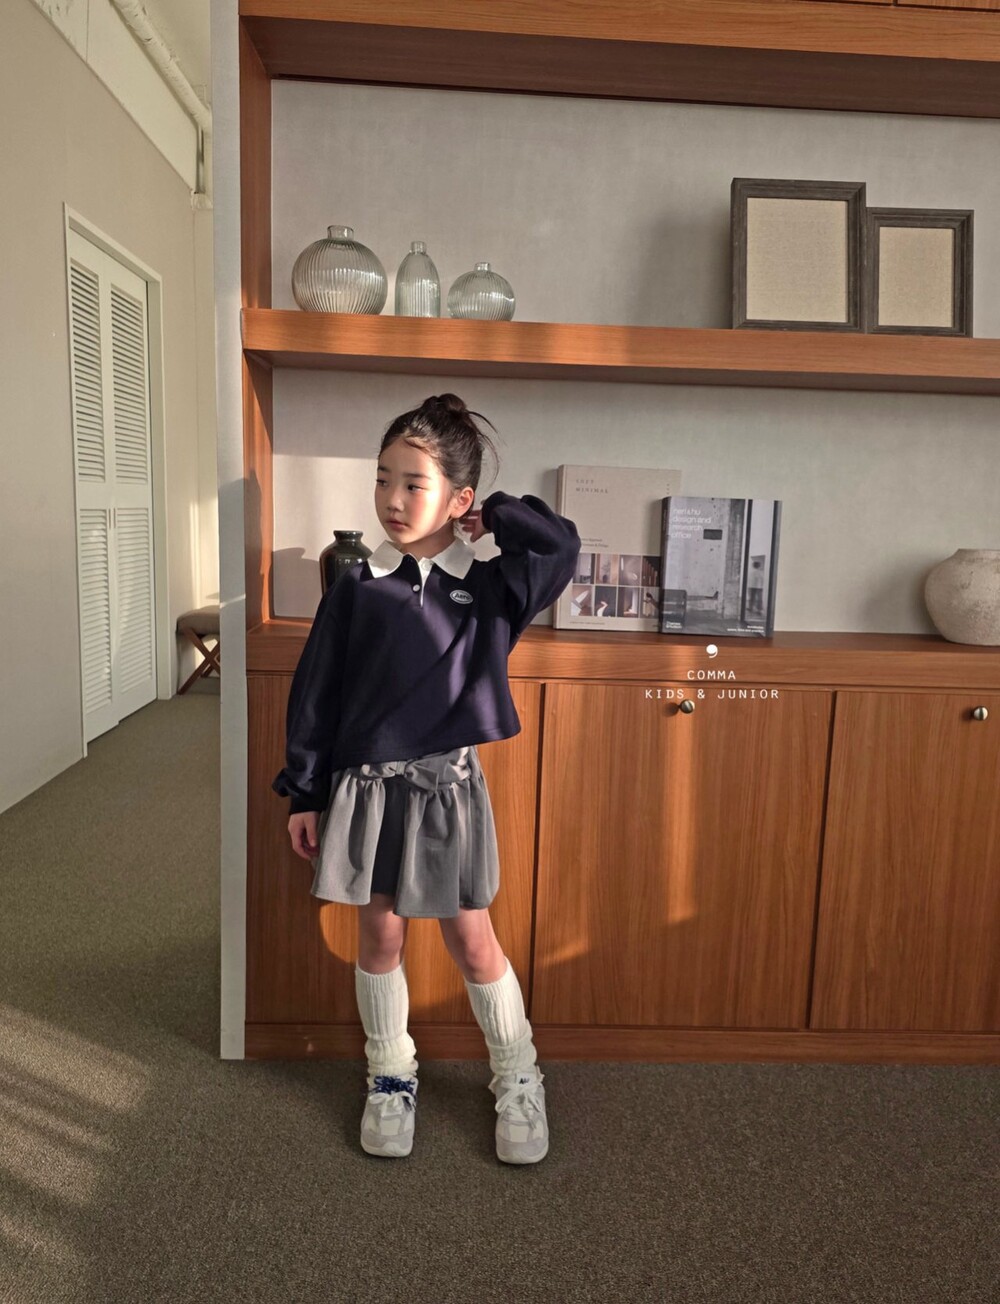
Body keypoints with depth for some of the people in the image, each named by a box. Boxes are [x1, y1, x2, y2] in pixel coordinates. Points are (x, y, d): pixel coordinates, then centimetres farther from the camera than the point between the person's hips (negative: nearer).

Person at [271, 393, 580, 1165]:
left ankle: (518, 1078, 31)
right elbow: (314, 694, 0)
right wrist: (305, 795, 0)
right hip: (366, 785, 1)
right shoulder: (356, 589, -3)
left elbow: (561, 544, -19)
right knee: (380, 934, 14)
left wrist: (491, 515, -7)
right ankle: (391, 1075, 35)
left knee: (472, 941, 8)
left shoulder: (490, 587, -4)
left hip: (449, 785, -1)